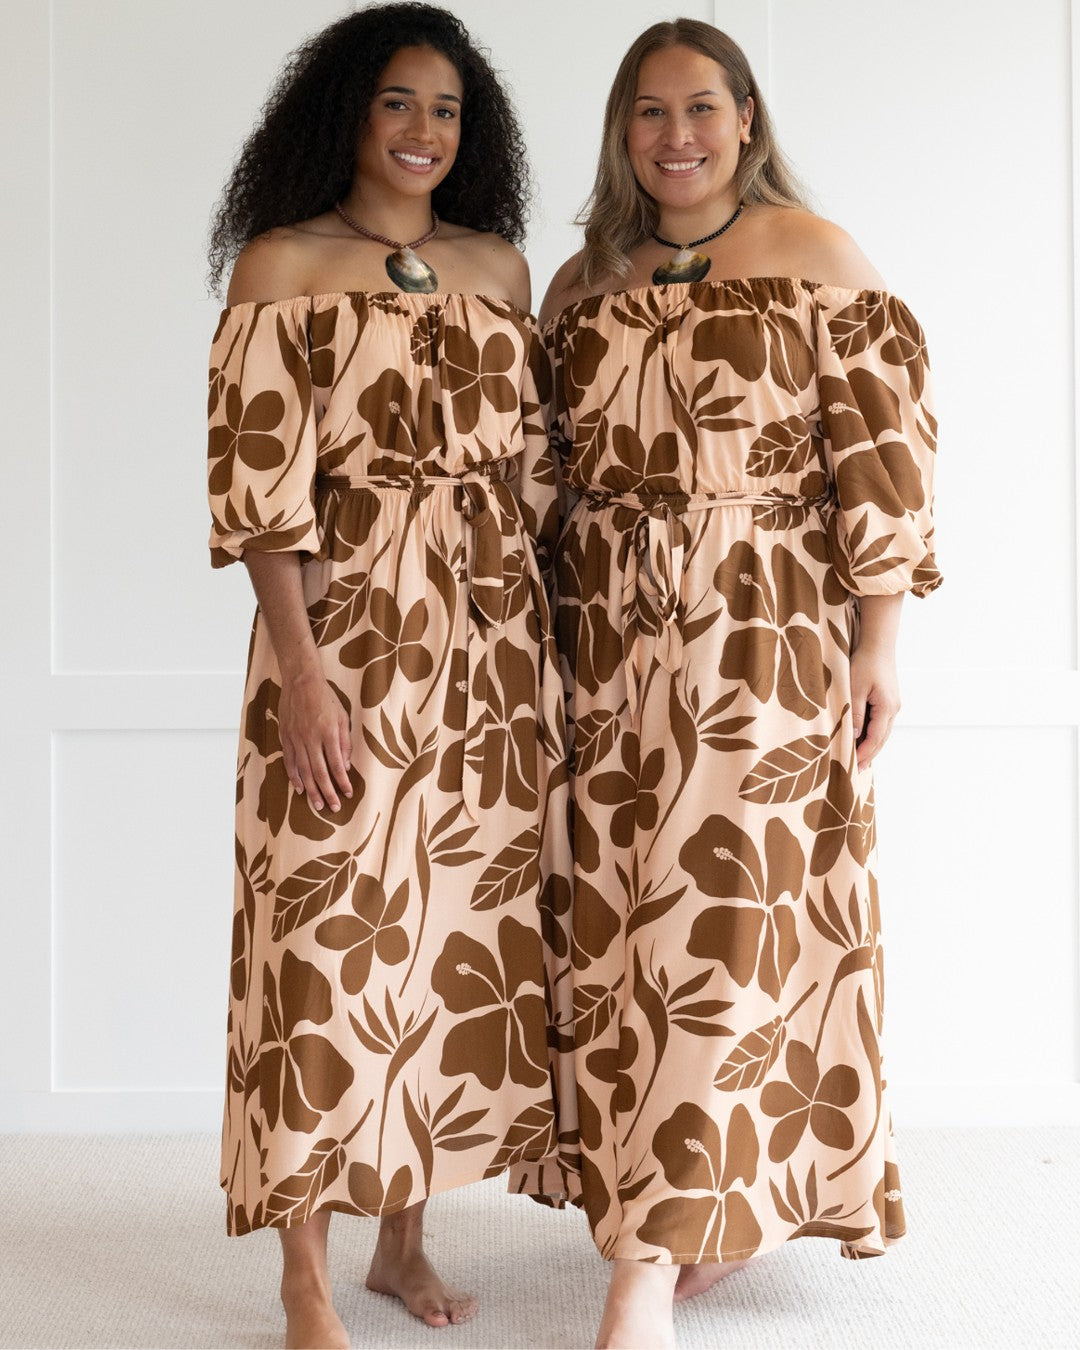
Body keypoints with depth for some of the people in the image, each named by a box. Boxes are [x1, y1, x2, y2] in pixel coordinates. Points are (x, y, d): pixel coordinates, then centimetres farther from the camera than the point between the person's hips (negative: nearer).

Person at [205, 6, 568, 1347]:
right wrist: (301, 674, -16)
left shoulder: (498, 264, 13)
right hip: (347, 638, -5)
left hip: (492, 644, 5)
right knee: (331, 941, -2)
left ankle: (405, 1235, 24)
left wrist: (546, 652, 9)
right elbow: (259, 484, -8)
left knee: (458, 933, 9)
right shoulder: (281, 266, -1)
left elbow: (534, 467, 14)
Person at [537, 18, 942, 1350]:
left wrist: (879, 640, -10)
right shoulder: (584, 281, 13)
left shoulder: (816, 258, -1)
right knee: (633, 922, 6)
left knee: (722, 920, -8)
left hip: (767, 638, -5)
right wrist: (547, 650, 13)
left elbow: (882, 452, -5)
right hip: (617, 643, 5)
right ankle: (720, 1212, 22)